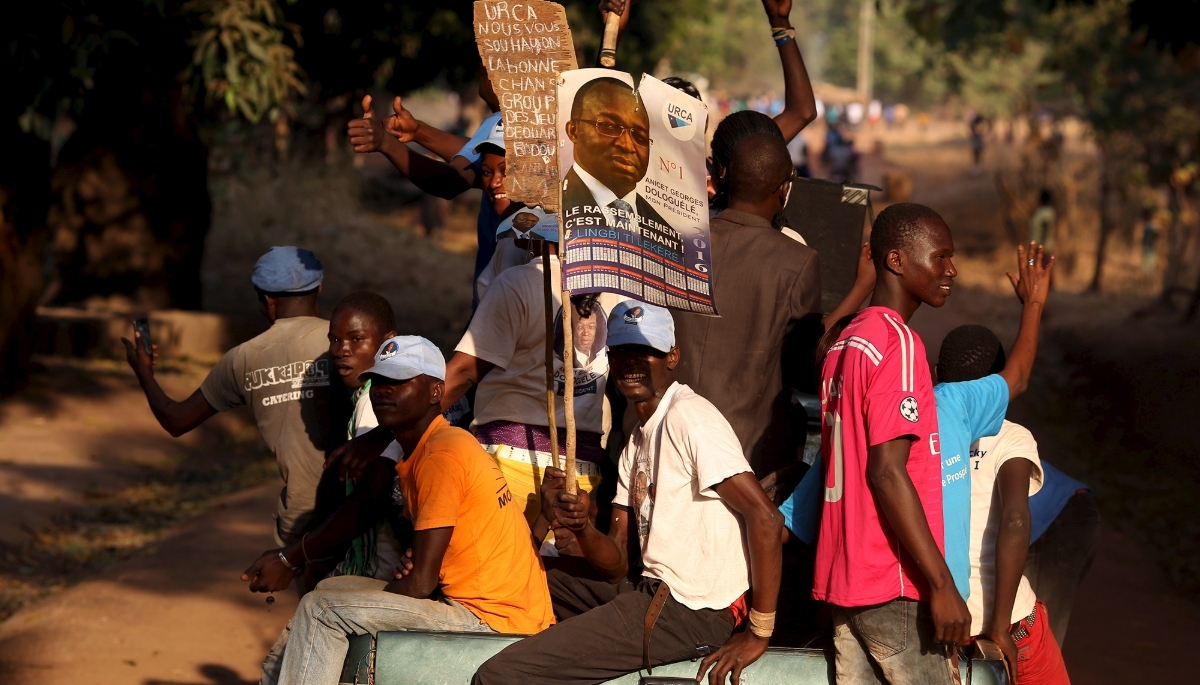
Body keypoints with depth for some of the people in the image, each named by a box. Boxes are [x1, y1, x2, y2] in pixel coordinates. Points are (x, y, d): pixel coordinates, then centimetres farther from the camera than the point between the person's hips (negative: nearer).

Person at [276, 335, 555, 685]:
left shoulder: (444, 453, -16)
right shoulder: (414, 455, 16)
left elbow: (421, 582, -18)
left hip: (489, 616, -10)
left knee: (320, 610, -9)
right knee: (331, 588, 19)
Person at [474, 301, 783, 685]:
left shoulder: (688, 417, -12)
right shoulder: (637, 442, 18)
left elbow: (763, 516, -21)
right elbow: (617, 566, 13)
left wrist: (759, 634, -21)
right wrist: (582, 526, -9)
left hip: (689, 612, -9)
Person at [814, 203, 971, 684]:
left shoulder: (844, 342, 14)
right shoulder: (898, 342, -13)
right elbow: (887, 472, -20)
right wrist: (941, 585, -20)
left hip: (843, 574, 9)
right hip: (895, 587, -9)